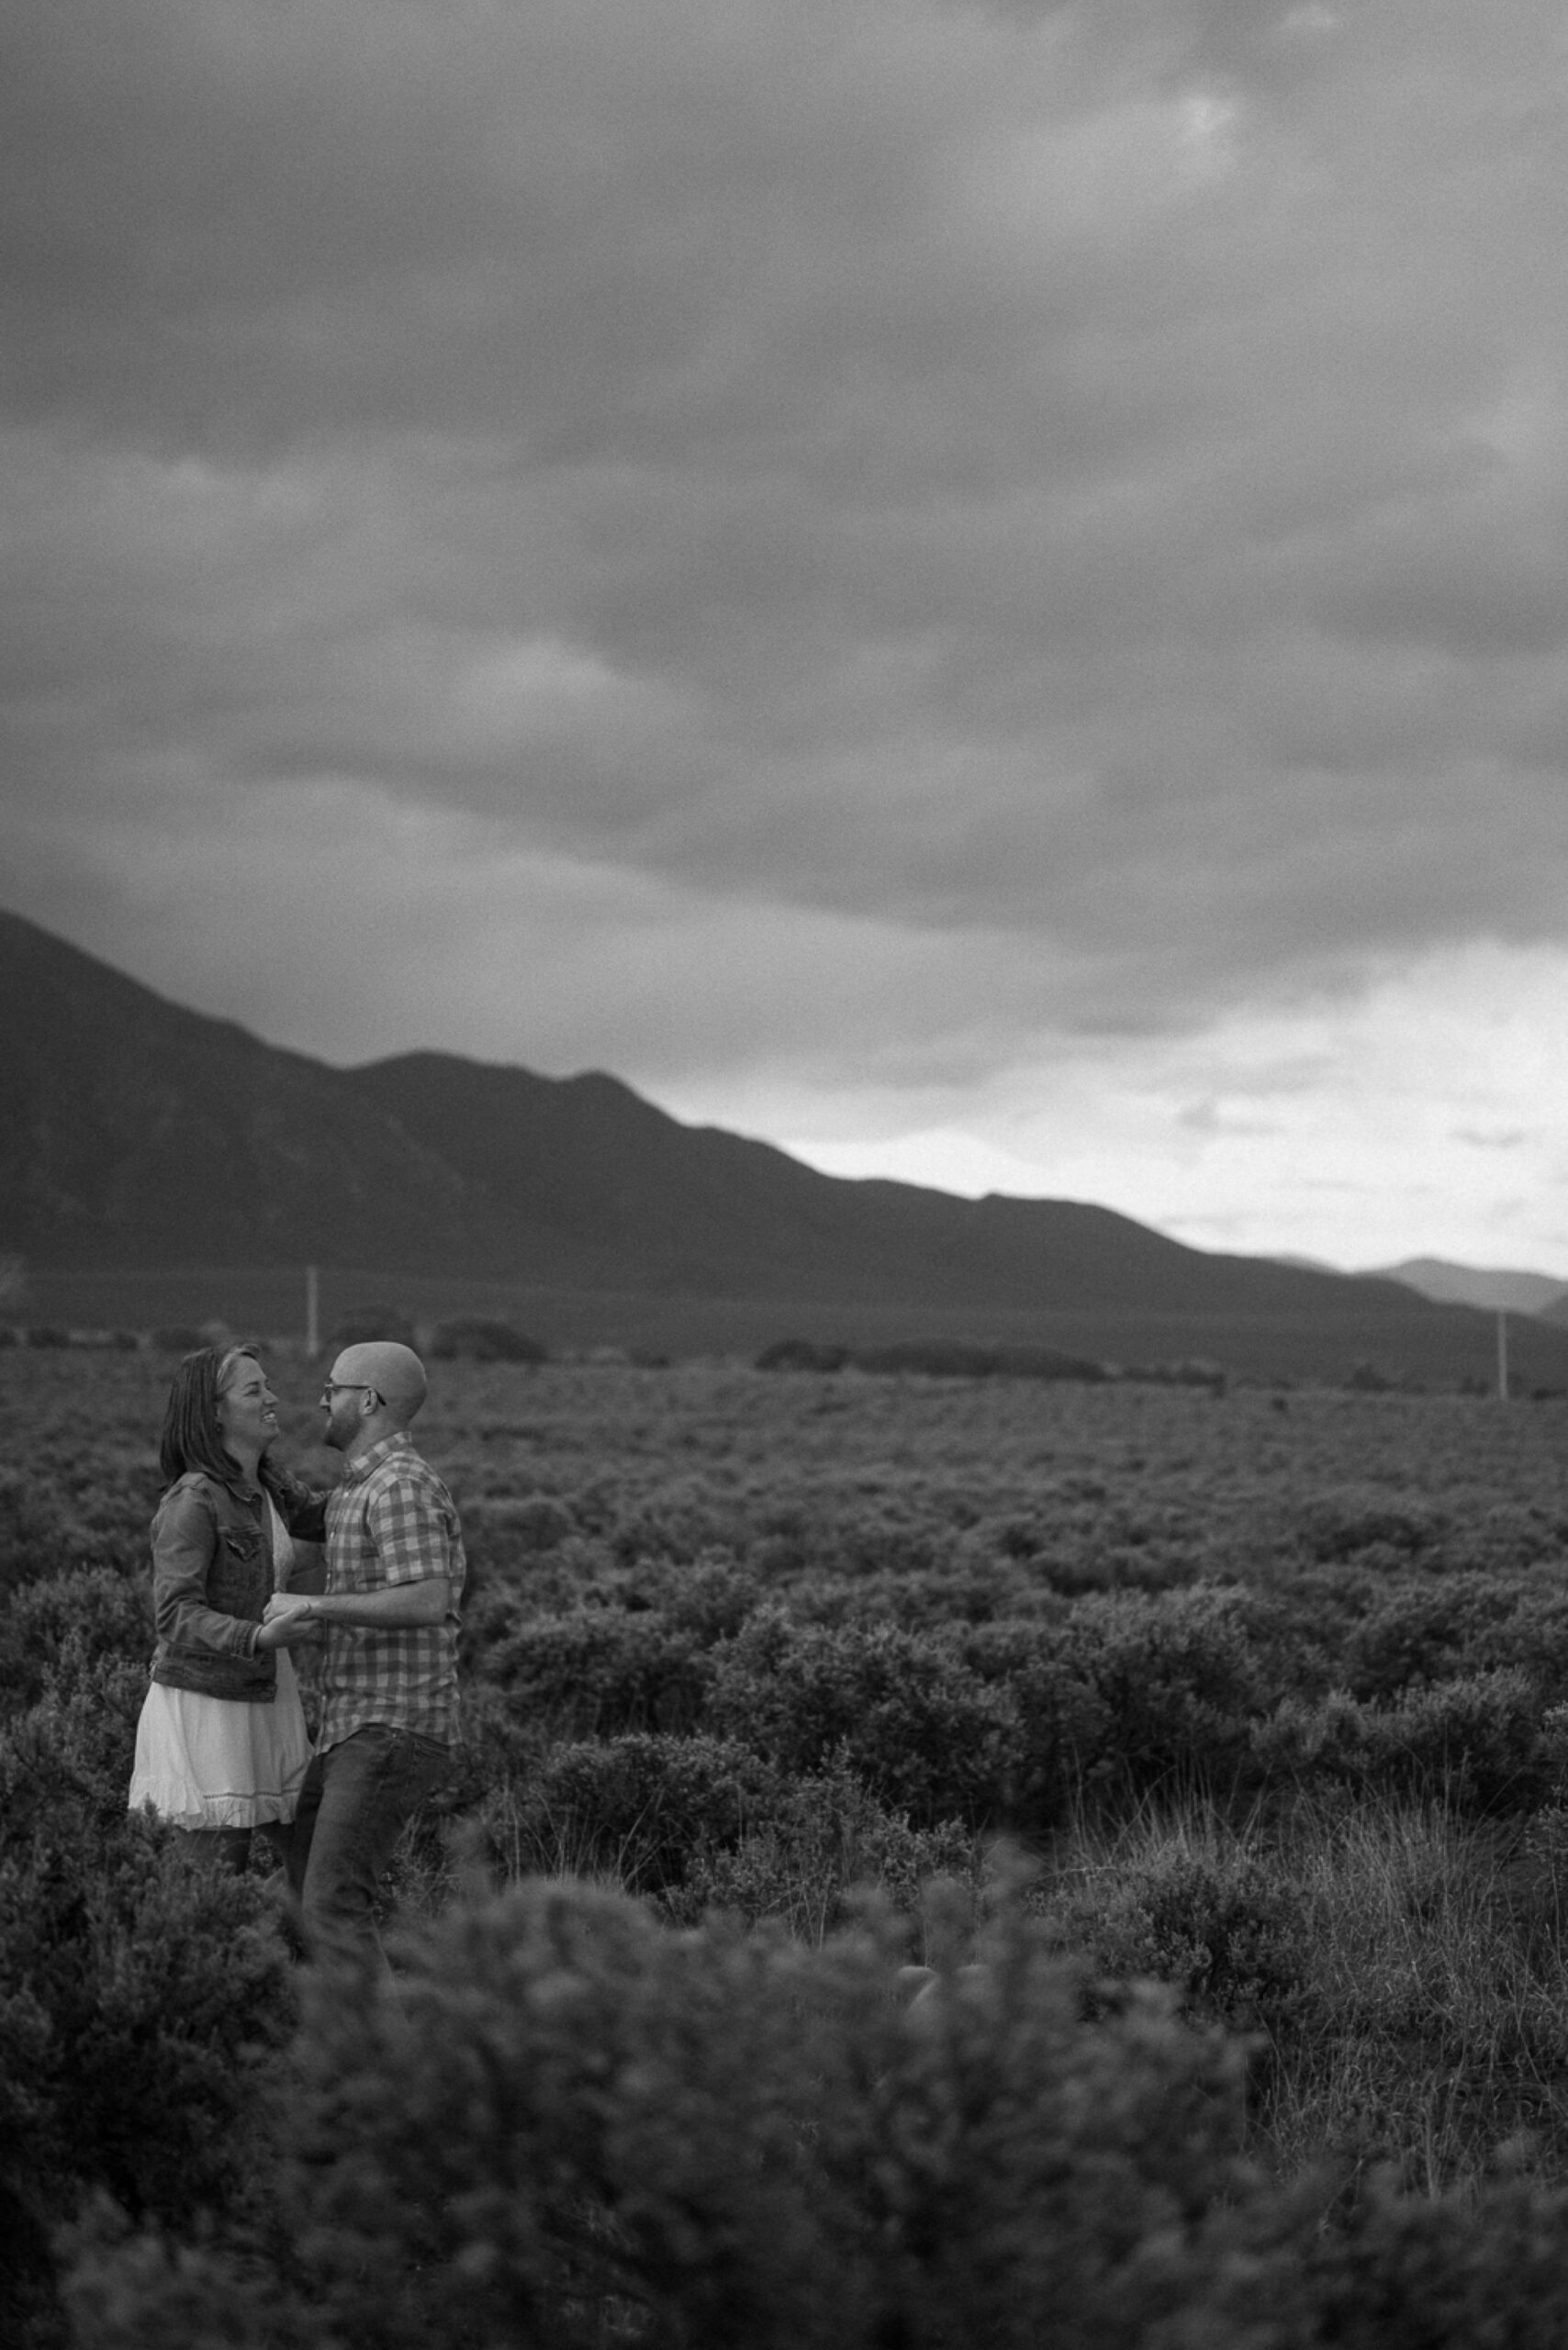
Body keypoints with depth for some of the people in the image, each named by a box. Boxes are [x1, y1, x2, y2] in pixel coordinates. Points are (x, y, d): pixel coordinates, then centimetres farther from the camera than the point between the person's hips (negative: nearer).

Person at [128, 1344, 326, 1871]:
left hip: (265, 1701, 8)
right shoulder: (191, 1501, -16)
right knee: (218, 1873, -5)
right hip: (203, 1704, -8)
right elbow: (175, 1616, -23)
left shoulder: (270, 1488, 9)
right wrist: (259, 1637, -38)